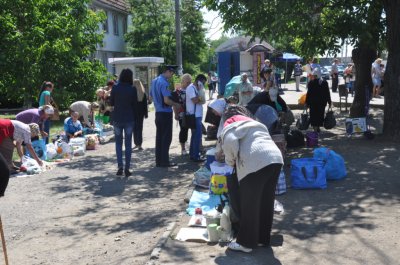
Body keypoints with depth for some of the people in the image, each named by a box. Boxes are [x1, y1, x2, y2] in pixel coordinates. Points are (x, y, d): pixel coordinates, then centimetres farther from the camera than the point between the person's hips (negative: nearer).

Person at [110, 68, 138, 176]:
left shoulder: (115, 87, -5)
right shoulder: (132, 89, -7)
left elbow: (111, 103, 3)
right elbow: (135, 105, -1)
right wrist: (135, 118, 9)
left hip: (117, 119, 1)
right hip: (129, 119, -1)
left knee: (118, 143, 10)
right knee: (128, 144, 7)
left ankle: (120, 167, 2)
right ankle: (127, 168, 6)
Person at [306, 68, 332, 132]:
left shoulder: (311, 83, -12)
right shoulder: (325, 82, 1)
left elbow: (309, 93, -10)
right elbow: (327, 93, 5)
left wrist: (307, 102, -4)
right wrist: (329, 102, 12)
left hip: (313, 103, -4)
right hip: (322, 102, 4)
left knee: (314, 115, 3)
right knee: (320, 114, 16)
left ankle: (315, 128, -1)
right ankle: (318, 127, 25)